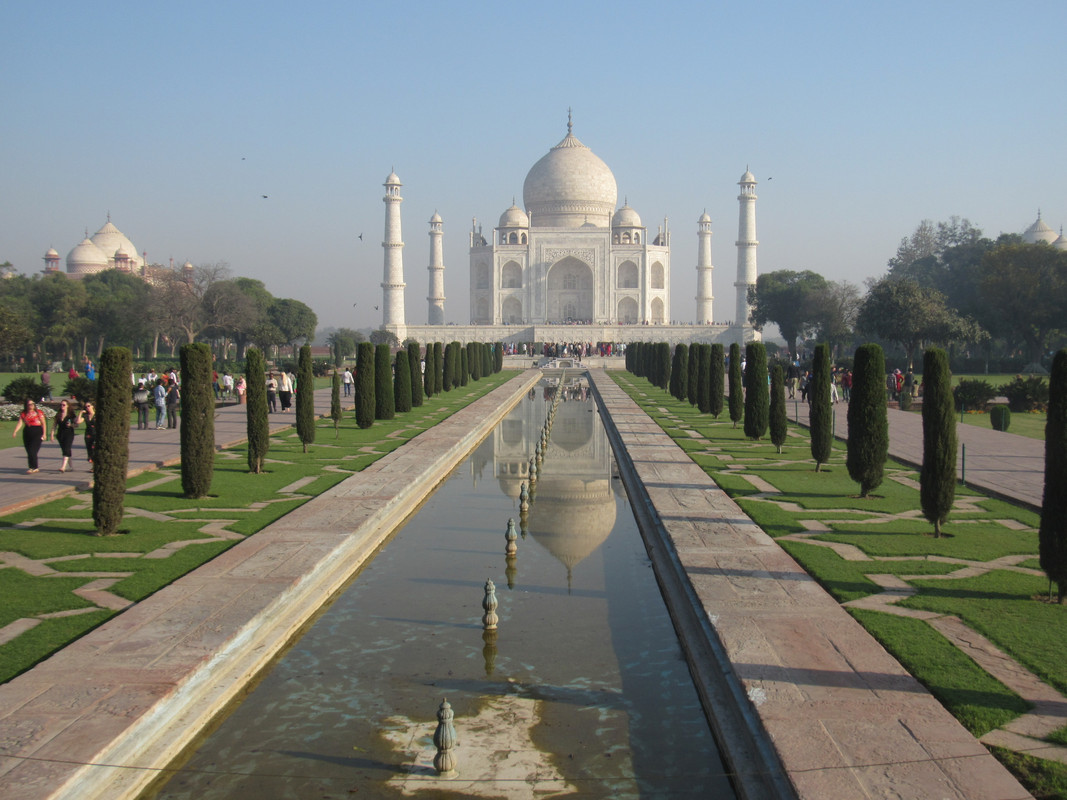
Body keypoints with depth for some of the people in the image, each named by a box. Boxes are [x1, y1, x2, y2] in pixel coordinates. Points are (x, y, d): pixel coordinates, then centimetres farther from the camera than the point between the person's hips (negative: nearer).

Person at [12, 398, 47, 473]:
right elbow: (20, 423, -1)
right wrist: (15, 431, -16)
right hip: (27, 433, 4)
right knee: (29, 451, 6)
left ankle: (33, 468, -10)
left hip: (37, 432, -4)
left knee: (32, 451, -14)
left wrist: (44, 434, -5)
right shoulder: (23, 414, 9)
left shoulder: (39, 412, 1)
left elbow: (44, 423, 1)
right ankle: (34, 468, 15)